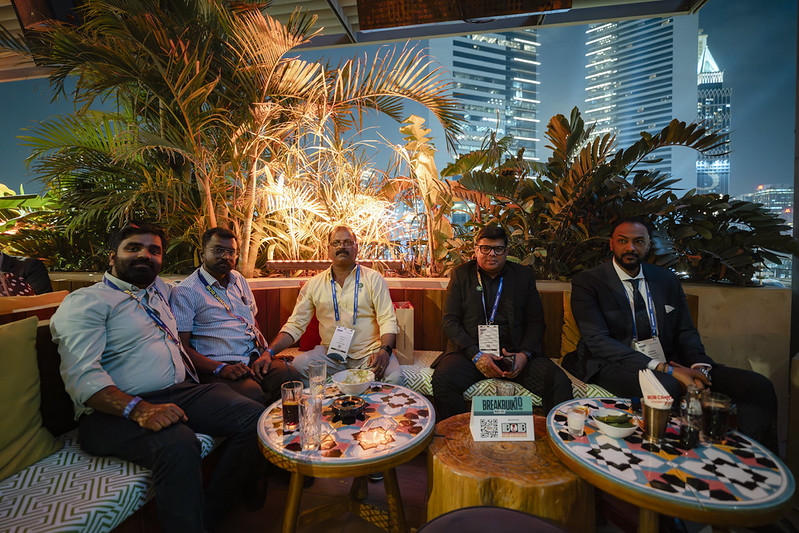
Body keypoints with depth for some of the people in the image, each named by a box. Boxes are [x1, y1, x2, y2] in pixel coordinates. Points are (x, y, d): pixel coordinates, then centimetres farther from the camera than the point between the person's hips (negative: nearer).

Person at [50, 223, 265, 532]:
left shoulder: (159, 289, 19)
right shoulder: (85, 302, -3)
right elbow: (82, 376, -16)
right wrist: (139, 410, -30)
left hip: (181, 391, 7)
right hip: (116, 411, -6)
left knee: (254, 416, -15)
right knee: (177, 445, -37)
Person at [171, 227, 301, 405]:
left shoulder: (239, 280, 21)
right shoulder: (185, 291, 0)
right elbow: (182, 346, -5)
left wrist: (266, 351, 3)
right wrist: (221, 368, -19)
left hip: (254, 357, 6)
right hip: (214, 367, -5)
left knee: (293, 377, -25)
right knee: (253, 394, -37)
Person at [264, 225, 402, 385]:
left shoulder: (373, 279, 2)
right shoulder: (314, 284, 7)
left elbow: (387, 320, -3)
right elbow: (295, 324, 6)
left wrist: (384, 350, -22)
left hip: (369, 352, -1)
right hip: (331, 352, 2)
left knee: (394, 376, -28)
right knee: (298, 365, -25)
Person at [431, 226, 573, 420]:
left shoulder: (523, 276, 12)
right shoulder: (461, 274, 7)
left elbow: (535, 321, 10)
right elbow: (450, 321, 1)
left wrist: (524, 354, -9)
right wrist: (476, 355, -12)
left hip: (515, 352, 2)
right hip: (471, 351, -1)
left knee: (559, 382, -23)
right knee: (442, 379, -29)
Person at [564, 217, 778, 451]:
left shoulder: (667, 280, 15)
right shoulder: (587, 282, -4)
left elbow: (686, 333, 14)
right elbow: (597, 341, -14)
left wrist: (699, 368, -10)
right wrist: (663, 368, -21)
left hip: (667, 364, 6)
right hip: (615, 366, -6)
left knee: (758, 386, -10)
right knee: (667, 387, -37)